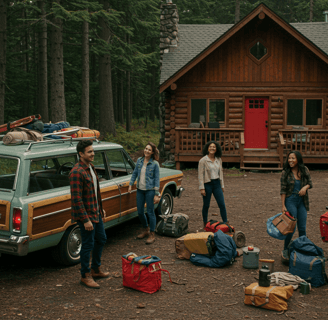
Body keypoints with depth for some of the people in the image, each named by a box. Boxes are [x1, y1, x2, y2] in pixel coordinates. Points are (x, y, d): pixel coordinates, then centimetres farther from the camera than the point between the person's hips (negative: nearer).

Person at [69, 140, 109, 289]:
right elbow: (76, 199, -25)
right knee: (88, 244, 2)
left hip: (96, 213, 10)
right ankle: (85, 276, 18)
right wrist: (86, 220, -25)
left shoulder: (90, 167, 8)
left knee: (101, 239, 19)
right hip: (86, 215, -10)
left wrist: (101, 208, 20)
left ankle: (96, 269, 36)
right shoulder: (77, 172, -23)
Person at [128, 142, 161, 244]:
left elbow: (157, 179, -7)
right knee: (140, 212, 11)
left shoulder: (155, 164, -8)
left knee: (150, 212, 1)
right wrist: (130, 185, 5)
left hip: (150, 190, -5)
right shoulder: (139, 160, 4)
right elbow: (135, 173, 13)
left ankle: (152, 235, 12)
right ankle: (145, 230, 33)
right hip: (140, 190, 5)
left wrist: (157, 194, -10)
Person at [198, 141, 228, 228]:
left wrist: (222, 186, 15)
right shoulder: (203, 160, -8)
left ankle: (225, 223, 8)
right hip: (207, 184, -4)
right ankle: (205, 223, 21)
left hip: (217, 184, 4)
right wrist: (202, 188, -13)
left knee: (222, 204, 0)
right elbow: (200, 175, -9)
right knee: (206, 205, 6)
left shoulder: (219, 160, 8)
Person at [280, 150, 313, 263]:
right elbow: (283, 190, -6)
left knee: (302, 228, 4)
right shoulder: (285, 172, -6)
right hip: (290, 201, -3)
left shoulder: (304, 170, 2)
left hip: (302, 201, 3)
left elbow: (310, 182, 10)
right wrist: (283, 205, -10)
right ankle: (285, 250, 12)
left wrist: (305, 187, -13)